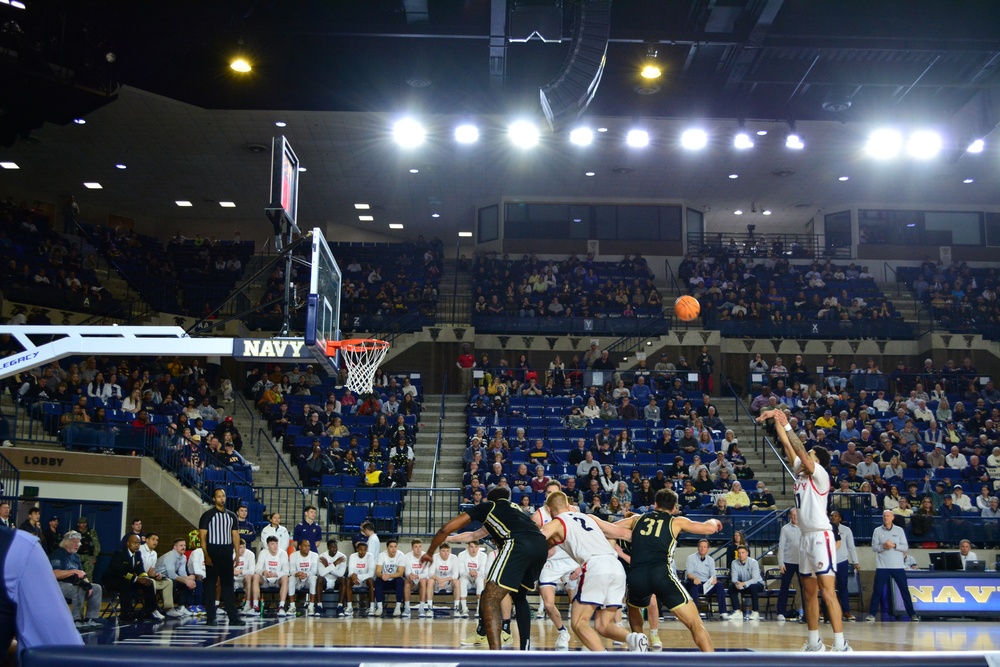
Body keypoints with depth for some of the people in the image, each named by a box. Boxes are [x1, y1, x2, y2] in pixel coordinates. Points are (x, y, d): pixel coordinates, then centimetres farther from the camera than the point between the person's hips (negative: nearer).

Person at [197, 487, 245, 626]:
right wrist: (206, 556, -15)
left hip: (227, 554, 4)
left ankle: (233, 617, 4)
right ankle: (210, 618, 6)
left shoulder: (231, 515, 11)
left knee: (228, 585, 5)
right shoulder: (207, 515, -3)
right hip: (212, 554, -4)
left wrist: (237, 554, 3)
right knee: (210, 585, 1)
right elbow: (202, 536, -7)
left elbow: (235, 536, 12)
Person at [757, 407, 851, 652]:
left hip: (821, 536, -9)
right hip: (805, 537, 9)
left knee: (828, 592, -13)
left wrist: (787, 425, -17)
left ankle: (841, 645, -14)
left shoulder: (820, 473, -6)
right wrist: (776, 420, 8)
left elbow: (801, 451, -18)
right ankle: (814, 643, 16)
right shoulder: (800, 471, 14)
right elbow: (787, 445, 13)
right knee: (809, 593, 10)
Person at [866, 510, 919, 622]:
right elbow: (874, 547, -1)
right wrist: (883, 546, -19)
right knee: (877, 590, -1)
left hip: (898, 566, 1)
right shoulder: (877, 531, 4)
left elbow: (906, 547, 1)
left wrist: (894, 545, -15)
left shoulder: (899, 530, 5)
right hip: (882, 566, 0)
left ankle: (912, 613, 11)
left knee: (904, 589, 3)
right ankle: (872, 614, 5)